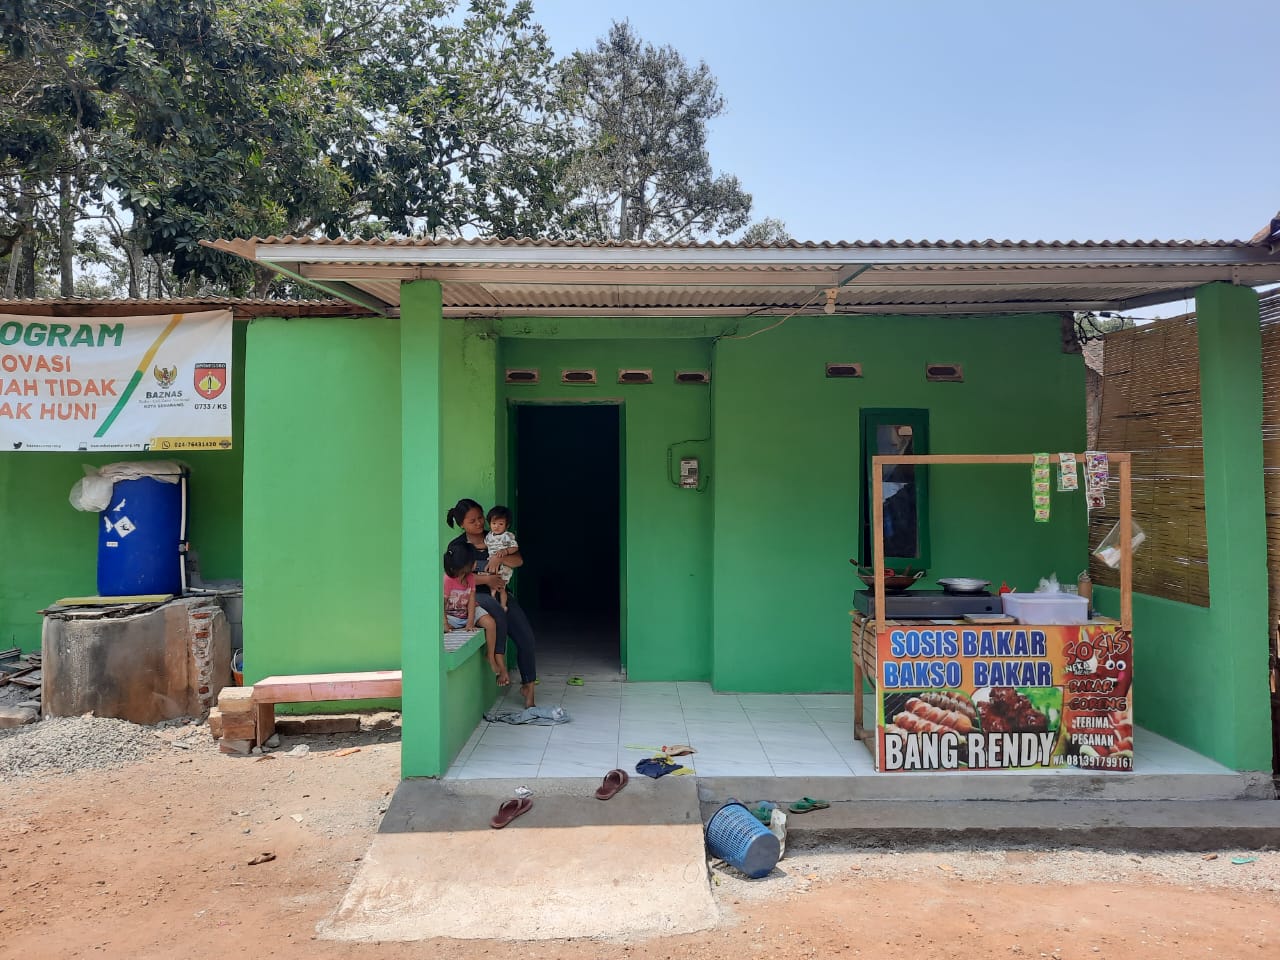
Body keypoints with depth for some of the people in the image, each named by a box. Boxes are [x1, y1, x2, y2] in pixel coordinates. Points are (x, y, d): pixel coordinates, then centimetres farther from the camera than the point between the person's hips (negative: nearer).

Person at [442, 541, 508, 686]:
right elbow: (441, 603, -24)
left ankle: (491, 658, -3)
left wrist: (470, 622, -20)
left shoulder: (471, 577, -5)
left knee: (491, 623, -17)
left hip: (467, 613, 5)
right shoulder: (447, 579, -23)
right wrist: (444, 623, -33)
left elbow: (471, 601, -9)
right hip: (451, 615, -4)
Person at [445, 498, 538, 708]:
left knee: (525, 636, -11)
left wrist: (499, 558, -19)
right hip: (476, 595, -4)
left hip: (501, 593, 4)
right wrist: (485, 580, -20)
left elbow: (518, 560, 1)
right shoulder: (457, 546, 3)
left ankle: (528, 686, -3)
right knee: (497, 612, -39)